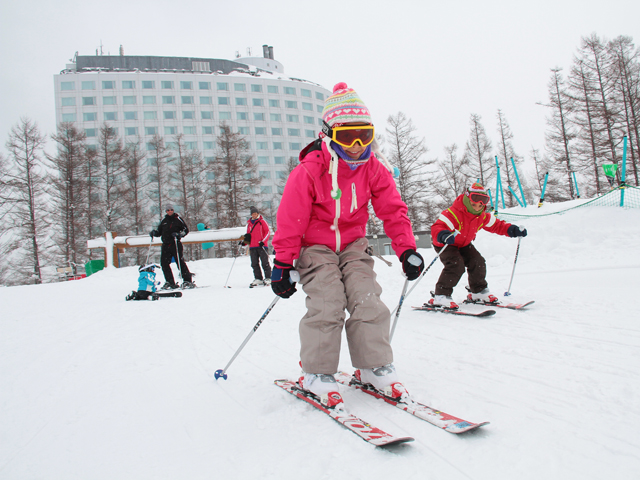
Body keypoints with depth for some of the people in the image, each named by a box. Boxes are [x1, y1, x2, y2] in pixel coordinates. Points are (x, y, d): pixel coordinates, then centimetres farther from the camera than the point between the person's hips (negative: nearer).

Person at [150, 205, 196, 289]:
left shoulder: (178, 219, 3)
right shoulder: (164, 221, 15)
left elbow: (186, 229, 2)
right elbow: (159, 231, 21)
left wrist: (179, 234, -14)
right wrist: (154, 232, 0)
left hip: (176, 244, -5)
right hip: (166, 245, 5)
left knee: (180, 262, -7)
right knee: (164, 263, 0)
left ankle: (188, 281, 0)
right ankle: (170, 282, 10)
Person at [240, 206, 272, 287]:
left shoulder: (262, 221, 2)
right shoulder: (249, 223, 17)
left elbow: (268, 232, -3)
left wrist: (263, 241, -15)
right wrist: (244, 241, 6)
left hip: (262, 246, -5)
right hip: (252, 247, 5)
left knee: (265, 263, -4)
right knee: (254, 264, 3)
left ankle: (268, 278, 0)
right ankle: (258, 279, 8)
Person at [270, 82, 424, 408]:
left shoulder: (373, 170, -5)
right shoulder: (309, 171, -17)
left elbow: (393, 211, -1)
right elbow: (290, 220, -15)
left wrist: (407, 250, -11)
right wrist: (283, 264, -16)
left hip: (353, 245, 4)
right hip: (316, 247, -4)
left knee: (368, 301, -9)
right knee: (327, 306, -17)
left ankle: (375, 368, 3)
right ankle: (317, 374, -2)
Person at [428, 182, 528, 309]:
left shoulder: (483, 216, -7)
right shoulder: (453, 213, -32)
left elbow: (496, 225, 6)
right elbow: (436, 228, -41)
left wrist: (512, 230, -10)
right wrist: (443, 236, -63)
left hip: (463, 244, 8)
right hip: (444, 245, -7)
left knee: (478, 262, -3)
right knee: (456, 265, -28)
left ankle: (479, 291, 21)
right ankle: (440, 297, -25)